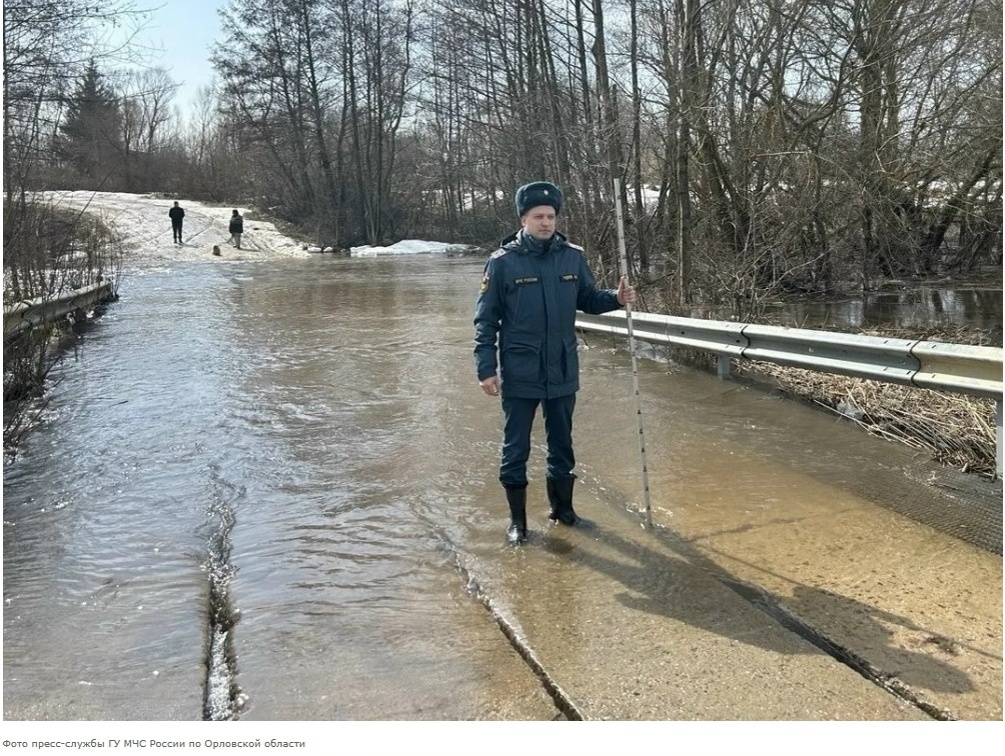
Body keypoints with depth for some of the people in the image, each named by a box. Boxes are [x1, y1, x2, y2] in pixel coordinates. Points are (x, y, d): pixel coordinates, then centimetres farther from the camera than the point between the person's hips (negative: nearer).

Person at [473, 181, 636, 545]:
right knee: (515, 448, 7)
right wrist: (486, 368, -12)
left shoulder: (573, 257, 0)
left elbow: (587, 298, 13)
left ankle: (562, 506, 35)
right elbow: (485, 320, -7)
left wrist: (616, 298, -8)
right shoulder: (502, 262, -9)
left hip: (563, 372, 3)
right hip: (519, 375, -3)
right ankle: (517, 519, 21)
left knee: (562, 443, 17)